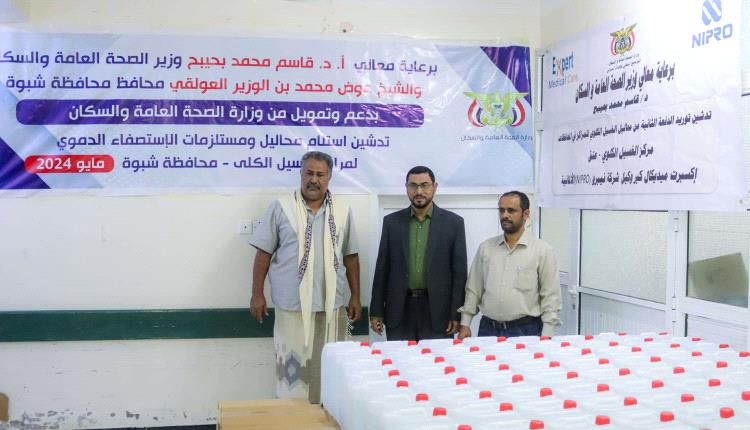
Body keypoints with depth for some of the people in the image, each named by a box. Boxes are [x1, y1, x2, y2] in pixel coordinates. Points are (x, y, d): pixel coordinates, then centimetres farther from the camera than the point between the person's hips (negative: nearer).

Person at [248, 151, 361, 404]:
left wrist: (355, 297, 9)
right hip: (292, 304, -2)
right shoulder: (281, 208, 0)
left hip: (332, 304, 2)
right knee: (291, 364, 3)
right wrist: (257, 294, -3)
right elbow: (264, 253, 0)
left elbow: (351, 256, 11)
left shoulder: (342, 212, 7)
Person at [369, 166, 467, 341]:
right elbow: (382, 268, 7)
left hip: (437, 311, -1)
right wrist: (376, 311, 3)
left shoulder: (453, 222, 2)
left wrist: (456, 314, -4)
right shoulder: (392, 222, 7)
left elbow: (459, 271, 1)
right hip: (399, 312, 1)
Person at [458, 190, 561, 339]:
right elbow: (473, 290, 10)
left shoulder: (542, 250, -3)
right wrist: (465, 323, 5)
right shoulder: (485, 248, 7)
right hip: (488, 329, 3)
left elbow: (551, 296, -5)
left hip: (526, 330, -3)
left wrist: (546, 336, -10)